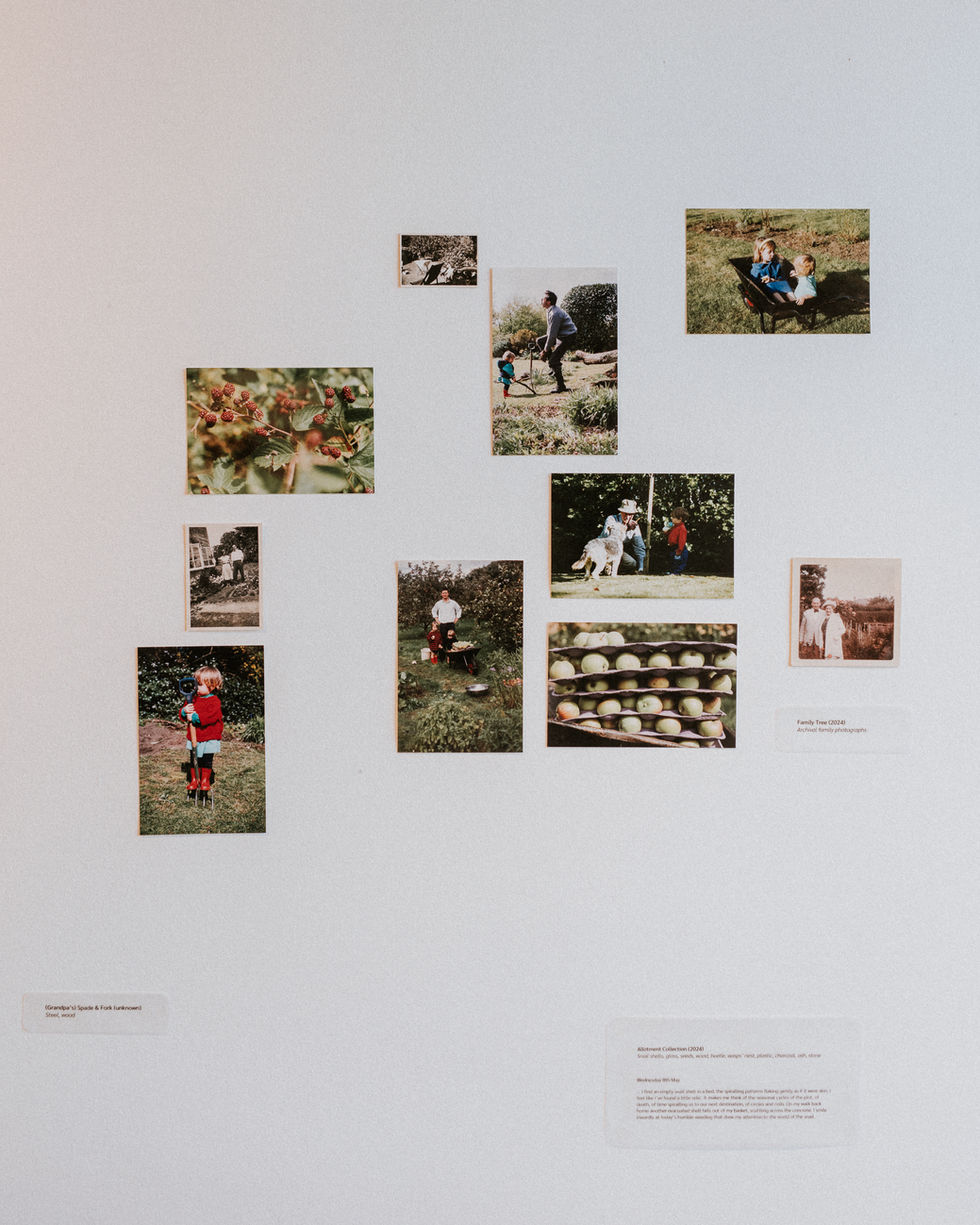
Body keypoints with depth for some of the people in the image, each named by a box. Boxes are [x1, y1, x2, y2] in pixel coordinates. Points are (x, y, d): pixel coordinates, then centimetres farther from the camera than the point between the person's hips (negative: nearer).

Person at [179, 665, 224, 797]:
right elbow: (183, 713, 9)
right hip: (194, 737, 5)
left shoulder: (214, 701, -13)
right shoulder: (194, 698, 5)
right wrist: (185, 711, -16)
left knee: (207, 761, 6)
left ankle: (205, 780, 20)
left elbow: (210, 716, -27)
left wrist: (194, 717, -28)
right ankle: (194, 780, 24)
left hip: (209, 738, -5)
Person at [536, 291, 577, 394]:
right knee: (540, 341, 12)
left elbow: (552, 334, -26)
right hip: (560, 335, 10)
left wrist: (545, 350, -18)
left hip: (567, 337, -10)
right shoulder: (550, 310, 6)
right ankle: (556, 366, 12)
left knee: (553, 361, -12)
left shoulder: (554, 314, -27)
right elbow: (550, 330, 17)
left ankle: (560, 387, -4)